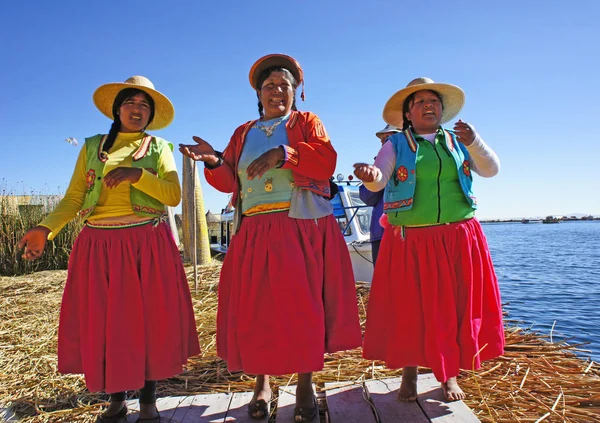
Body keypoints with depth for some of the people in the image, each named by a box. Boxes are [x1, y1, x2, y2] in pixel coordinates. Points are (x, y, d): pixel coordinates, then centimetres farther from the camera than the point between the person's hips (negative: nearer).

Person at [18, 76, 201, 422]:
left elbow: (174, 195, -5)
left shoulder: (159, 147, 9)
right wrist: (45, 229, -11)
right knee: (102, 321, 5)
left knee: (148, 318, 0)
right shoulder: (93, 146, 13)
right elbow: (74, 198, 5)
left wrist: (137, 175, -18)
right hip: (100, 244, 2)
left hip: (147, 244, -2)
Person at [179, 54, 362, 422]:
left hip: (303, 228, -2)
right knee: (255, 306, 1)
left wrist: (284, 153, -18)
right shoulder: (243, 133, 21)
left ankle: (305, 384, 8)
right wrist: (215, 162, -9)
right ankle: (262, 382, 16)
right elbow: (231, 181, 11)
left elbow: (326, 161, -6)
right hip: (255, 232, 3)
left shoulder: (307, 122, 13)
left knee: (303, 303, -5)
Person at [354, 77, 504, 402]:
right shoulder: (396, 144, 3)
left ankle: (449, 375, 25)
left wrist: (474, 142, -15)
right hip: (410, 241, -2)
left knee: (453, 307, 7)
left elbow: (491, 170, 4)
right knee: (409, 308, 3)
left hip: (458, 239, 3)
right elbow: (378, 180, -10)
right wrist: (370, 176, -35)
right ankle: (409, 374, 20)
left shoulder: (456, 140, 12)